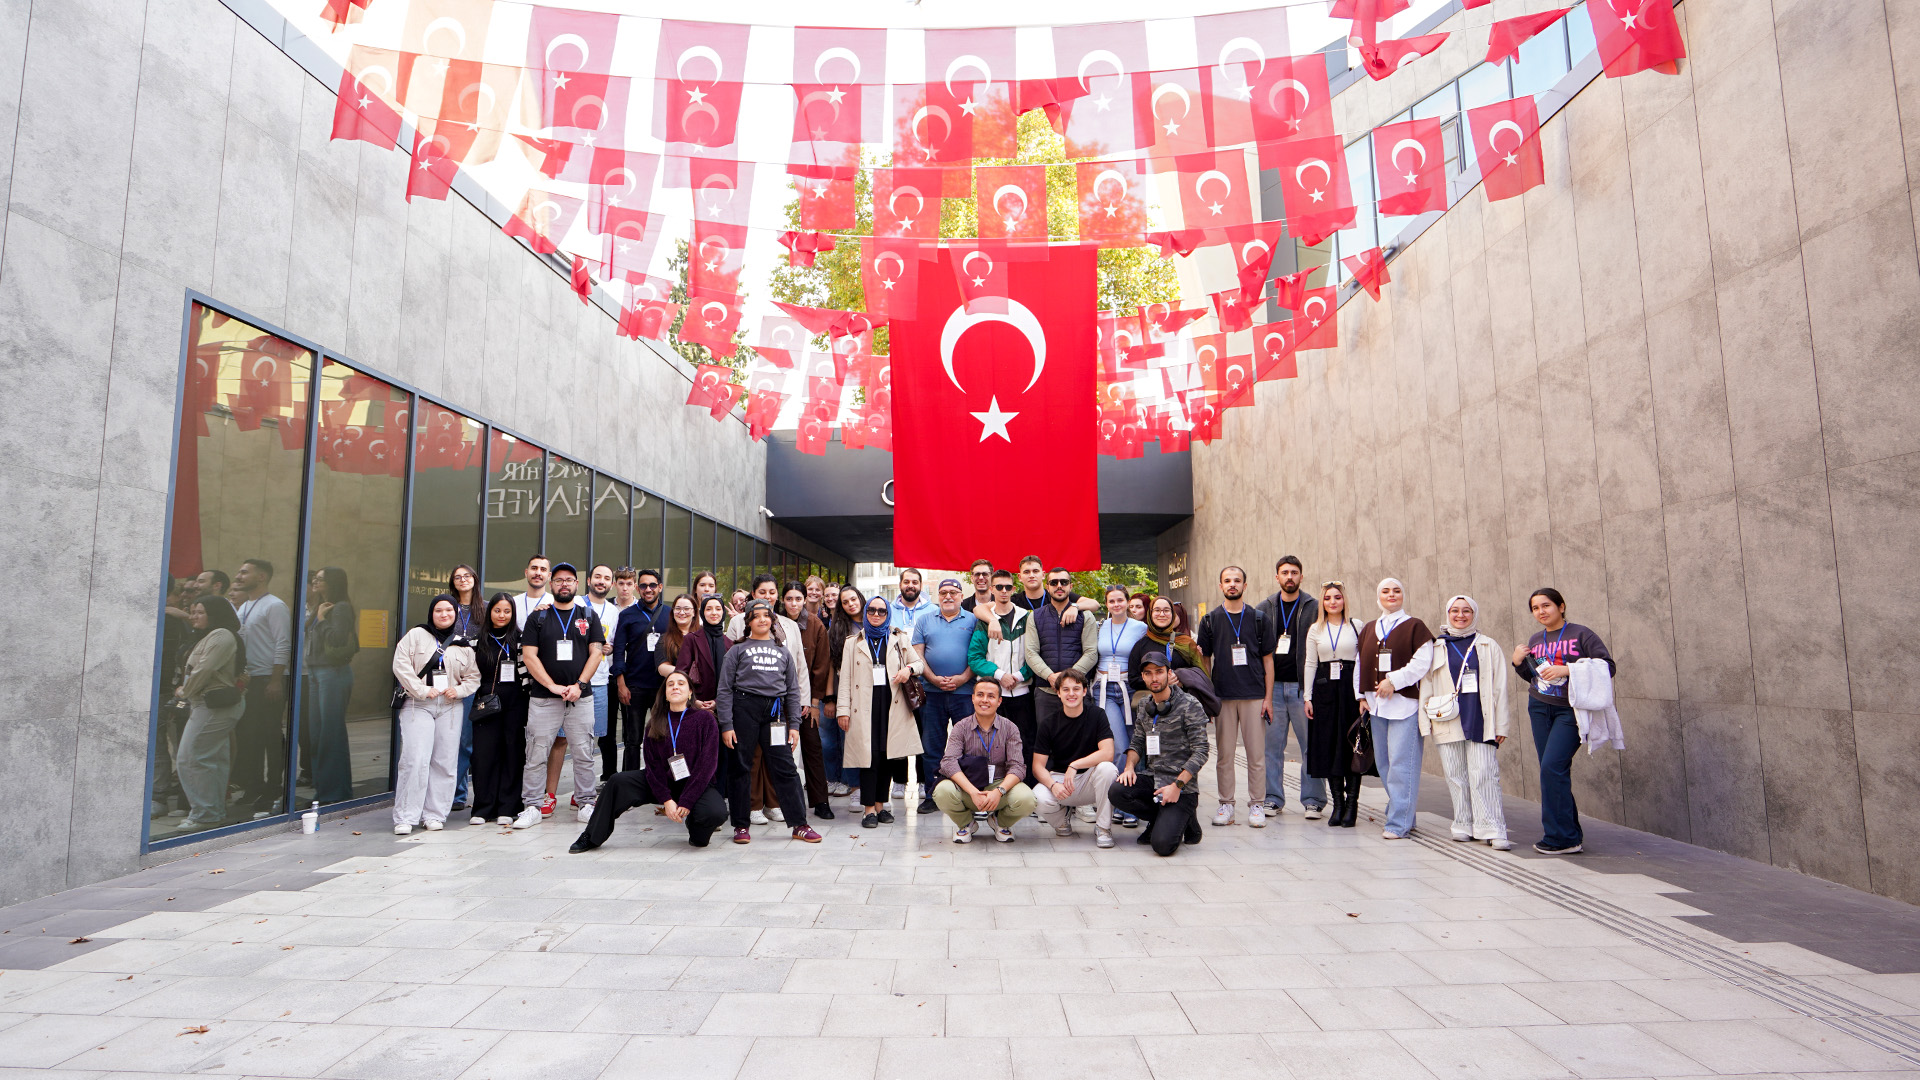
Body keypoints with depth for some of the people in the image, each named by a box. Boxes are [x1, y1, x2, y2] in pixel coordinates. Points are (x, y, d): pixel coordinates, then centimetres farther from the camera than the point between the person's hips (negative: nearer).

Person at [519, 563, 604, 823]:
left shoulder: (589, 616, 11)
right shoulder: (538, 617, 8)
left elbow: (596, 652, 4)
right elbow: (528, 656, 0)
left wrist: (579, 685, -8)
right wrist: (553, 686, -9)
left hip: (580, 697, 1)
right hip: (542, 698, 0)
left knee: (583, 752, 2)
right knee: (537, 752, -1)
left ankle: (585, 800, 11)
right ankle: (533, 802, 9)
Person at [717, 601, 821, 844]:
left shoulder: (783, 652, 16)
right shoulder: (738, 650, 8)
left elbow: (793, 690, 15)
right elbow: (725, 689, 3)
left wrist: (794, 724, 7)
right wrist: (726, 725, -6)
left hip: (774, 712, 2)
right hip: (744, 708, -2)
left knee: (785, 767, -2)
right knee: (741, 767, 3)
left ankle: (799, 824, 3)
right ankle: (740, 825, 15)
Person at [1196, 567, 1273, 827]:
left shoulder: (1258, 618, 6)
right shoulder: (1211, 620, 7)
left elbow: (1267, 660, 6)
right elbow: (1203, 659, 8)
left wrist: (1268, 697, 0)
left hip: (1254, 696, 0)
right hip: (1223, 696, 1)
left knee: (1257, 753, 1)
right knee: (1224, 753, 5)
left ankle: (1257, 805, 12)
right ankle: (1226, 804, 15)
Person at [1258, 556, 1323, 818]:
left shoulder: (1314, 608, 3)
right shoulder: (1265, 608, 9)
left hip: (1303, 686, -2)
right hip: (1272, 685, 2)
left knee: (1311, 744, 1)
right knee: (1272, 744, 5)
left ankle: (1313, 800, 11)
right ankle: (1273, 799, 15)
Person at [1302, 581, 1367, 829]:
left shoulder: (1356, 626, 4)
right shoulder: (1315, 630, 10)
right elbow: (1310, 664, 10)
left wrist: (1364, 694, -5)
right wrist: (1307, 696, 4)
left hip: (1351, 687, -2)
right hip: (1324, 688, 2)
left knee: (1351, 743, -3)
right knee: (1328, 745, 2)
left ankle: (1352, 803, 4)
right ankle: (1338, 802, 10)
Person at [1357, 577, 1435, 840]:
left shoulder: (1415, 627, 2)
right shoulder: (1368, 629, 17)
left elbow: (1422, 662, -9)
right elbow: (1360, 664, 17)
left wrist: (1394, 680, -14)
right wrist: (1362, 696, 9)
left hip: (1405, 702, -6)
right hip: (1375, 705, 6)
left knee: (1401, 763, -9)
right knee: (1383, 762, 9)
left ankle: (1399, 822, -4)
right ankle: (1401, 813, 22)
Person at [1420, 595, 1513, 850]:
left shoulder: (1489, 647, 10)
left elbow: (1499, 688, 8)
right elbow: (1425, 686, 11)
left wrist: (1501, 725, 4)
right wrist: (1426, 722, 5)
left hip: (1480, 721, -1)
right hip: (1447, 722, 1)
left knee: (1484, 774, -8)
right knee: (1455, 776, 3)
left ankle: (1493, 830, -5)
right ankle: (1463, 826, 13)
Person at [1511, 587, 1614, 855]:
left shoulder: (1581, 634, -4)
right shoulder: (1535, 640, 13)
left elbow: (1608, 667, -12)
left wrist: (1567, 669, -20)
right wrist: (1518, 663, 3)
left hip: (1570, 710, -6)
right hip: (1539, 708, 6)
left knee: (1552, 767, -15)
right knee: (1552, 772, 5)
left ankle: (1561, 838, -7)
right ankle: (1570, 834, 15)